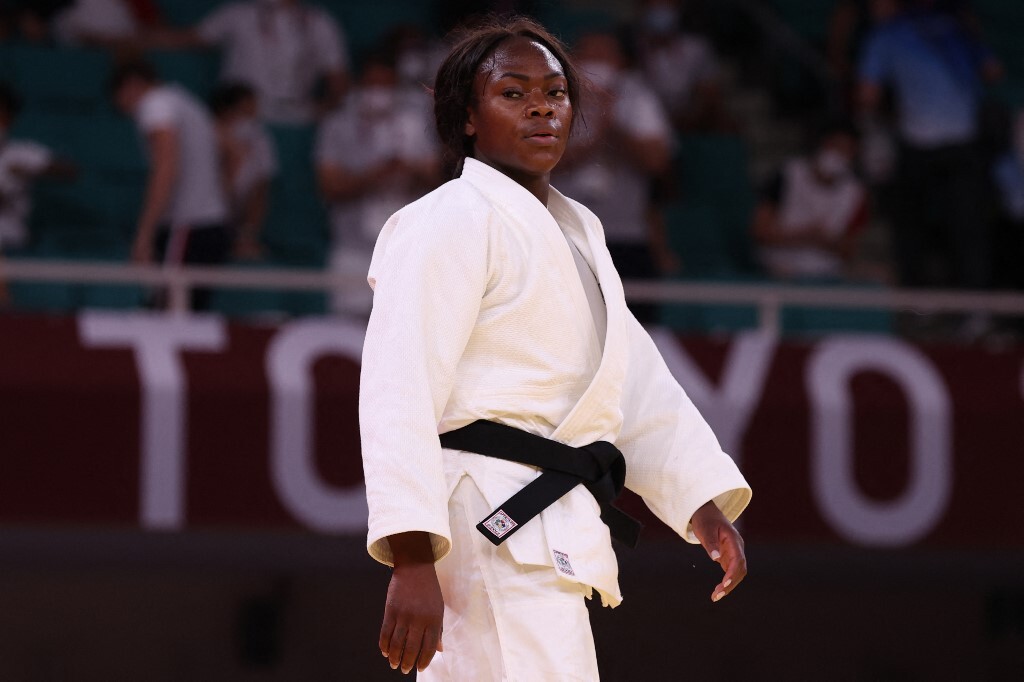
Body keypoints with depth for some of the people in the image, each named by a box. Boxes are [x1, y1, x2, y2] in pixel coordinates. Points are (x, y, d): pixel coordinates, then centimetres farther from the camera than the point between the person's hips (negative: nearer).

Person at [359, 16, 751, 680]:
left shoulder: (576, 231, 21)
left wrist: (707, 506, 8)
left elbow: (636, 383, 20)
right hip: (494, 522, -10)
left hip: (550, 522, 10)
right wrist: (413, 561, -26)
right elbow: (400, 392, -18)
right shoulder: (453, 221, -10)